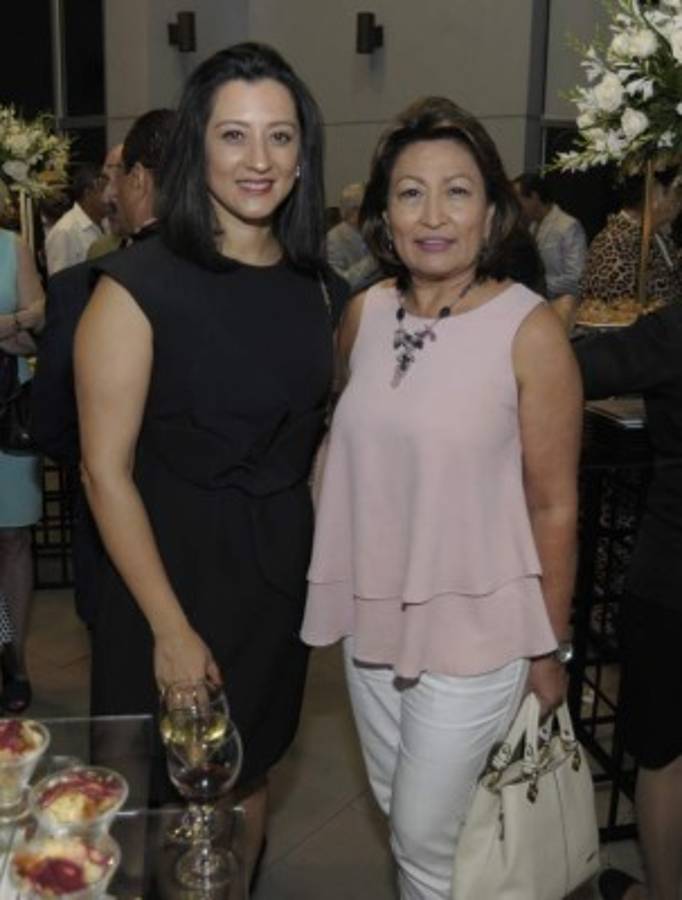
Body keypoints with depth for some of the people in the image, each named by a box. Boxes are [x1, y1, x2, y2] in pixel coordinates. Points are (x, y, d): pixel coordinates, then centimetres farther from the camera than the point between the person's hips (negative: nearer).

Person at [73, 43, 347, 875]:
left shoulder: (316, 285, 3)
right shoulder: (138, 285, -16)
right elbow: (106, 470, -16)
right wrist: (171, 628, -16)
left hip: (283, 566, 5)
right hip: (174, 565, -5)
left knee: (249, 772, 21)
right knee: (173, 799, 12)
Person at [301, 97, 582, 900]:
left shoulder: (530, 331, -17)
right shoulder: (365, 314, -2)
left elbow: (554, 507, -11)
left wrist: (548, 650, -5)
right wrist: (340, 586, 11)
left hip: (471, 627, -5)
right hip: (370, 613, 5)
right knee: (394, 810, 23)